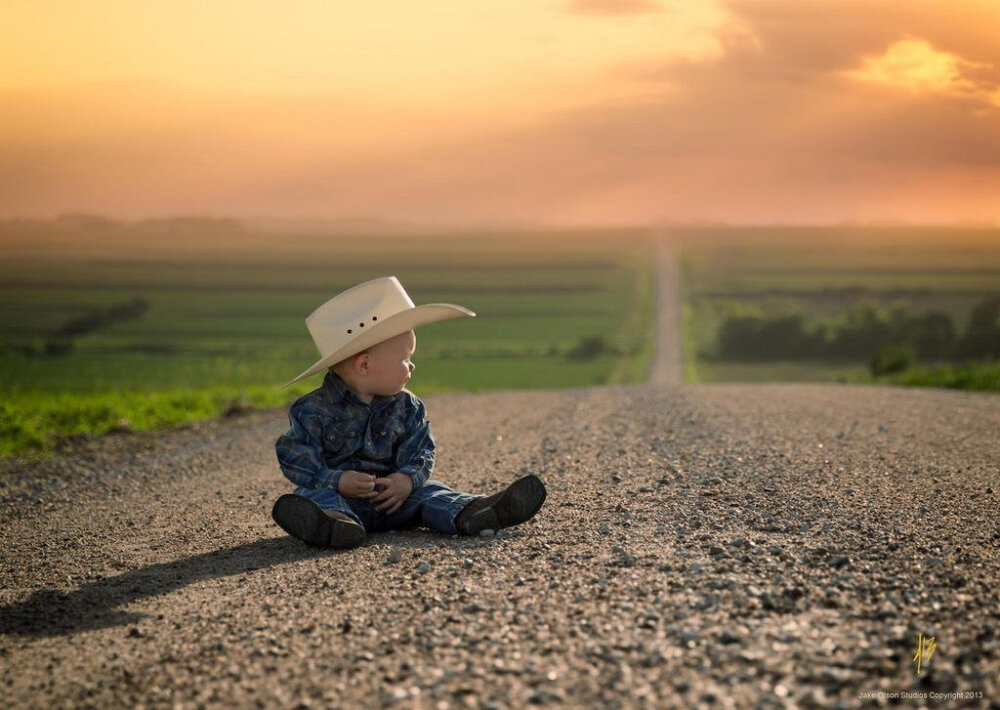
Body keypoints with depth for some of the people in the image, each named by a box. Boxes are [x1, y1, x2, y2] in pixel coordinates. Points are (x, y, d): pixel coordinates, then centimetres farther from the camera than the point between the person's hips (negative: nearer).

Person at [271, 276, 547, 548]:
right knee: (314, 495, -33)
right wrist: (337, 481, -26)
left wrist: (407, 480, -17)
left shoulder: (407, 408, 8)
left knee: (427, 492, -17)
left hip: (390, 496, 5)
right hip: (336, 492, -4)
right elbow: (296, 457, -11)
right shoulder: (314, 410, -8)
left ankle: (471, 513, -44)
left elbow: (420, 454, 6)